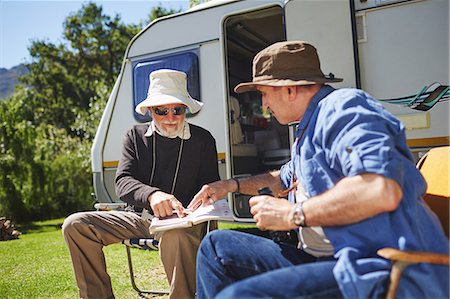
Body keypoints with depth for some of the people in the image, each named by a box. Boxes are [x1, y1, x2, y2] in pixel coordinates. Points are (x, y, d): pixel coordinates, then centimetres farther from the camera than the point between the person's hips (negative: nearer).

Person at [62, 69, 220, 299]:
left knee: (175, 236, -40)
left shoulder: (203, 140, 2)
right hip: (140, 216, 4)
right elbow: (122, 182, -6)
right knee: (75, 225, -12)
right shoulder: (136, 136, 8)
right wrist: (151, 195, -29)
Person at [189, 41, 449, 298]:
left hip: (380, 270, -10)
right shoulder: (309, 130, 21)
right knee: (216, 246, 7)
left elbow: (381, 190, -28)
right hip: (326, 261, 11)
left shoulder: (343, 106, -11)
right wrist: (233, 185, 30)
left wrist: (293, 214, -17)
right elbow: (285, 179, 41)